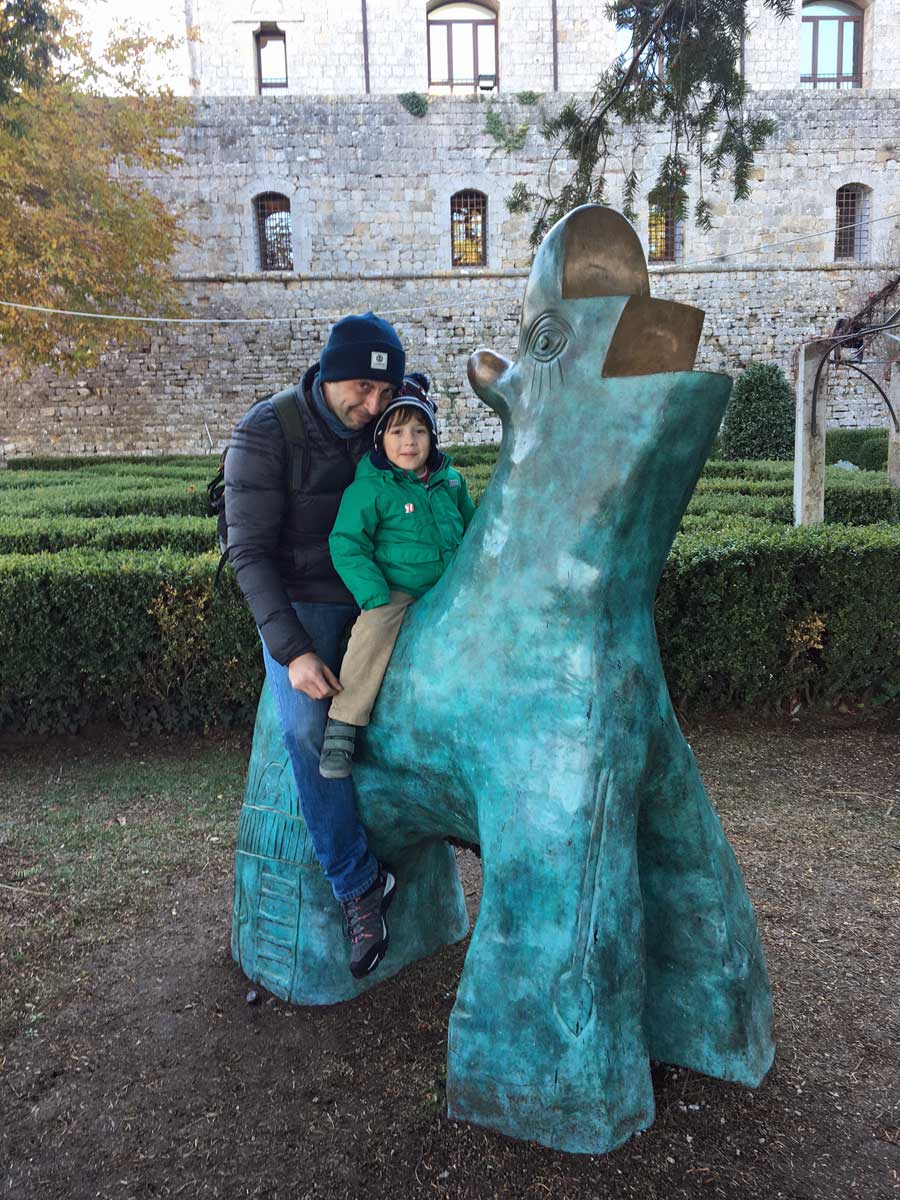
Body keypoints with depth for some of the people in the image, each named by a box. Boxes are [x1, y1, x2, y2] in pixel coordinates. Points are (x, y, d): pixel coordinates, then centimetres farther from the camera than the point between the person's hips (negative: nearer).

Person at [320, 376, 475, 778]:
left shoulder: (451, 481, 7)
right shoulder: (368, 489, -10)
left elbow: (472, 530, 22)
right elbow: (347, 547, -13)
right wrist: (377, 599, -22)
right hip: (394, 592, -6)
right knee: (373, 631, -33)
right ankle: (341, 727, -21)